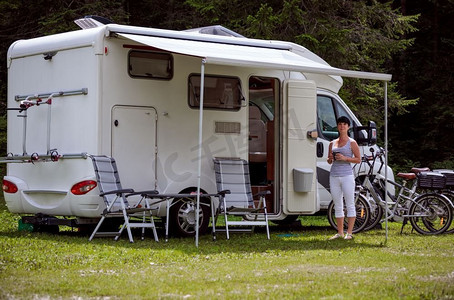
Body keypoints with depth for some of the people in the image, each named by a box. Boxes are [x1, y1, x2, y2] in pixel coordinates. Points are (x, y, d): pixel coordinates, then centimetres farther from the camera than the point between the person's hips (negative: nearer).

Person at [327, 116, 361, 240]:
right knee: (337, 205, 8)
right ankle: (340, 232, 13)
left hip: (347, 175, -5)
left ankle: (349, 233, -3)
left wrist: (345, 158, -14)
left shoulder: (352, 143, 2)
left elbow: (358, 159, -2)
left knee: (350, 205, -5)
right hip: (334, 176, 5)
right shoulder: (332, 143, 15)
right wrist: (330, 158, -2)